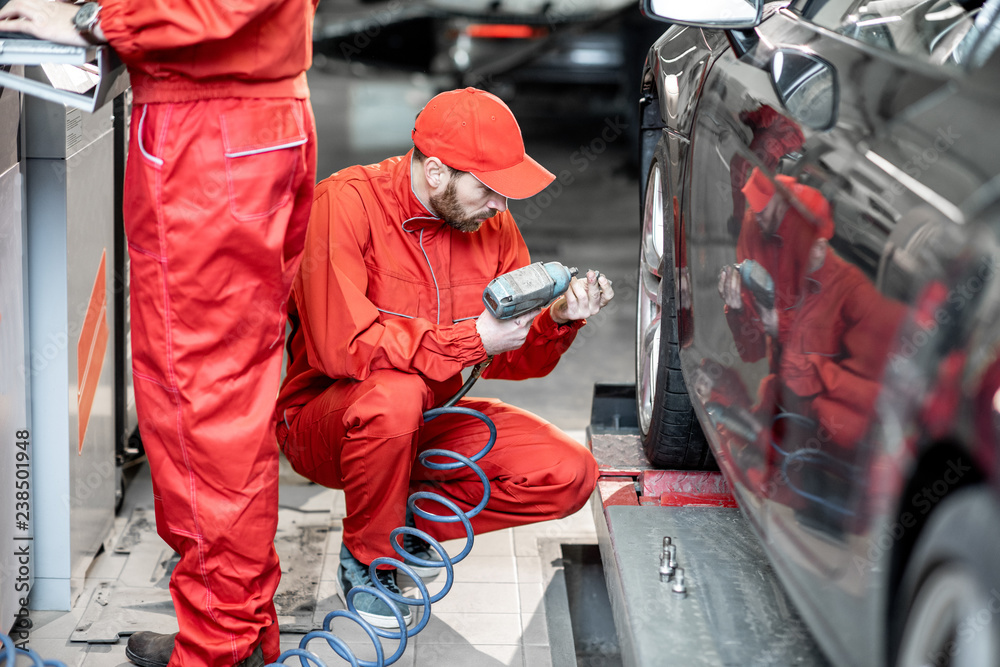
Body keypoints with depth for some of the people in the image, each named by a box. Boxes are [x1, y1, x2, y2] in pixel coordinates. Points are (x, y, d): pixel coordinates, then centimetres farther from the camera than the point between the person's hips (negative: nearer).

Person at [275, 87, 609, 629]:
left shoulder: (490, 222, -1)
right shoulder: (347, 203, -21)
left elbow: (513, 358, 3)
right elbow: (343, 347, -30)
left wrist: (558, 321, -19)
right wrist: (472, 339, -31)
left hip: (426, 421, 6)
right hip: (322, 416, -6)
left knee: (571, 475, -11)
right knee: (396, 393, -40)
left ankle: (407, 518, 5)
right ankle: (367, 559, -13)